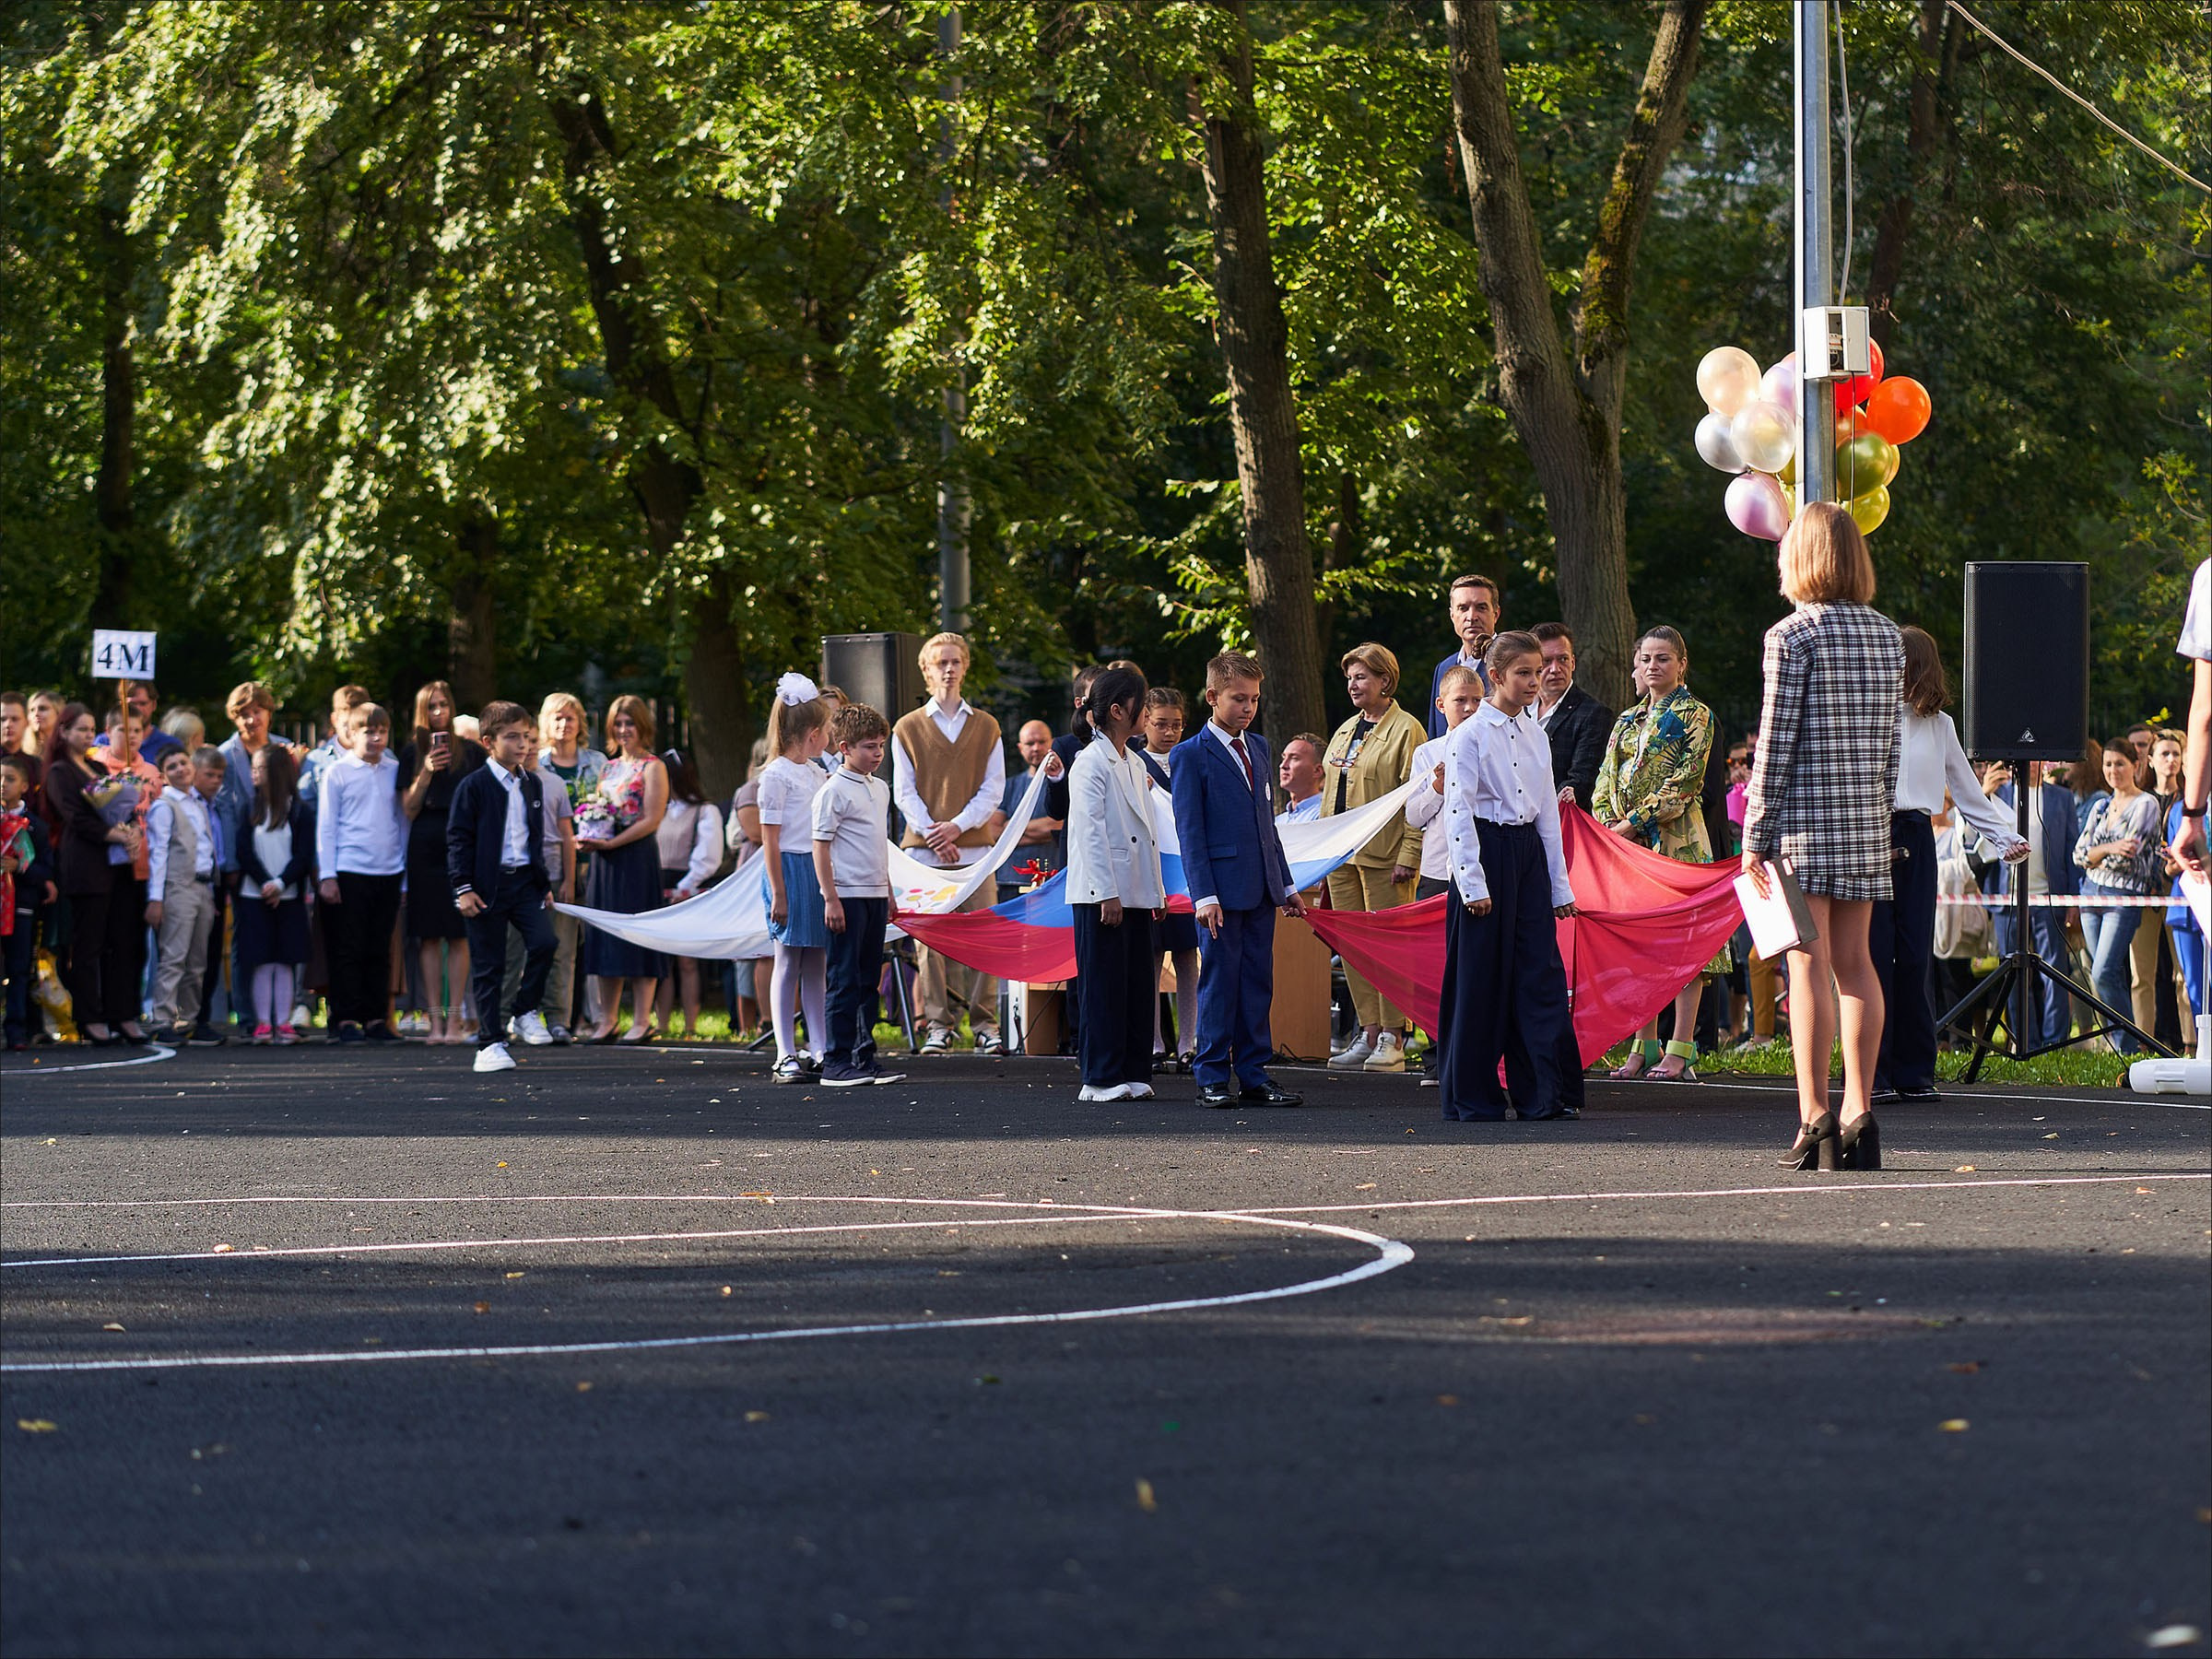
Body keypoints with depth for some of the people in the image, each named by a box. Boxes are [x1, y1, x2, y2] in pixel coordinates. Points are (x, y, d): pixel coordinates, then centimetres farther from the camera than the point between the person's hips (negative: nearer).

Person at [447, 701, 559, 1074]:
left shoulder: (532, 784, 12)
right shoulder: (473, 786, -6)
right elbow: (458, 839, -7)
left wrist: (544, 883, 19)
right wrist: (463, 887, -14)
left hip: (525, 880, 5)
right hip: (487, 886, -5)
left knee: (543, 942, -16)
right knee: (488, 966, -1)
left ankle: (526, 1012, 5)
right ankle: (490, 1044, 5)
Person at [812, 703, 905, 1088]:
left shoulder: (880, 789, 14)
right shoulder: (833, 791, -10)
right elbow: (821, 846, -11)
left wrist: (889, 894, 21)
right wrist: (830, 899, -16)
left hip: (875, 896, 8)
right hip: (847, 897, -8)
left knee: (868, 980, 10)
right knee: (845, 981, -6)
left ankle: (864, 1056, 15)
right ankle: (836, 1062, -4)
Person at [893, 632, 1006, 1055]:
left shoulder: (986, 727, 12)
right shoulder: (908, 729, 9)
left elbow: (993, 789, 6)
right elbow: (904, 791, 4)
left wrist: (957, 825, -9)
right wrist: (931, 831, -11)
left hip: (974, 844, 0)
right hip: (924, 846, 0)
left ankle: (984, 1024, 1)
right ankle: (939, 1025, 3)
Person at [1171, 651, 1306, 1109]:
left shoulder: (1257, 747, 15)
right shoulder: (1190, 756, -6)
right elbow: (1189, 831, -9)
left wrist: (1286, 883, 18)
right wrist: (1204, 895, -16)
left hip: (1261, 890, 6)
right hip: (1222, 890, -6)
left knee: (1257, 983, 7)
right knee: (1219, 983, -2)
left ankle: (1253, 1076, 12)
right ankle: (1212, 1079, 3)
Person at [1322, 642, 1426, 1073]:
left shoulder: (1405, 730, -5)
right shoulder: (1345, 731, 18)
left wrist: (1409, 856, -16)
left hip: (1383, 855, -7)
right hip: (1341, 855, 7)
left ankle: (1392, 1038, -2)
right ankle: (1368, 1033, 11)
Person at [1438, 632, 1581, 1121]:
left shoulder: (1536, 736, 12)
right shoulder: (1470, 735, -6)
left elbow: (1548, 811, 16)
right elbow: (1458, 811, -10)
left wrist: (1560, 885, 14)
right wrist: (1472, 882, -16)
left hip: (1529, 854, 6)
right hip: (1485, 851, -6)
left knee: (1541, 972, 0)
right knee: (1481, 975, -2)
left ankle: (1545, 1093, 1)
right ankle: (1474, 1096, 5)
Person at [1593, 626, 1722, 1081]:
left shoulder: (1694, 716, 1)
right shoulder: (1628, 719, 19)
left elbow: (1684, 783, -9)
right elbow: (1607, 778, 16)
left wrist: (1634, 822, -13)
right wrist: (1607, 822, -3)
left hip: (1677, 838, -6)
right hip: (1627, 840, 6)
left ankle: (1680, 1050, -11)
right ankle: (1645, 1046, 8)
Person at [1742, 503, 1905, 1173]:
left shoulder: (1792, 635, -9)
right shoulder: (1888, 635, 9)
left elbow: (1775, 741, -10)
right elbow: (1889, 741, 11)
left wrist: (1756, 834, -7)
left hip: (1805, 817, -5)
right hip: (1866, 818, 5)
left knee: (1809, 965, -5)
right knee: (1854, 961, 9)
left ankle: (1814, 1120, -7)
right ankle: (1859, 1111, 7)